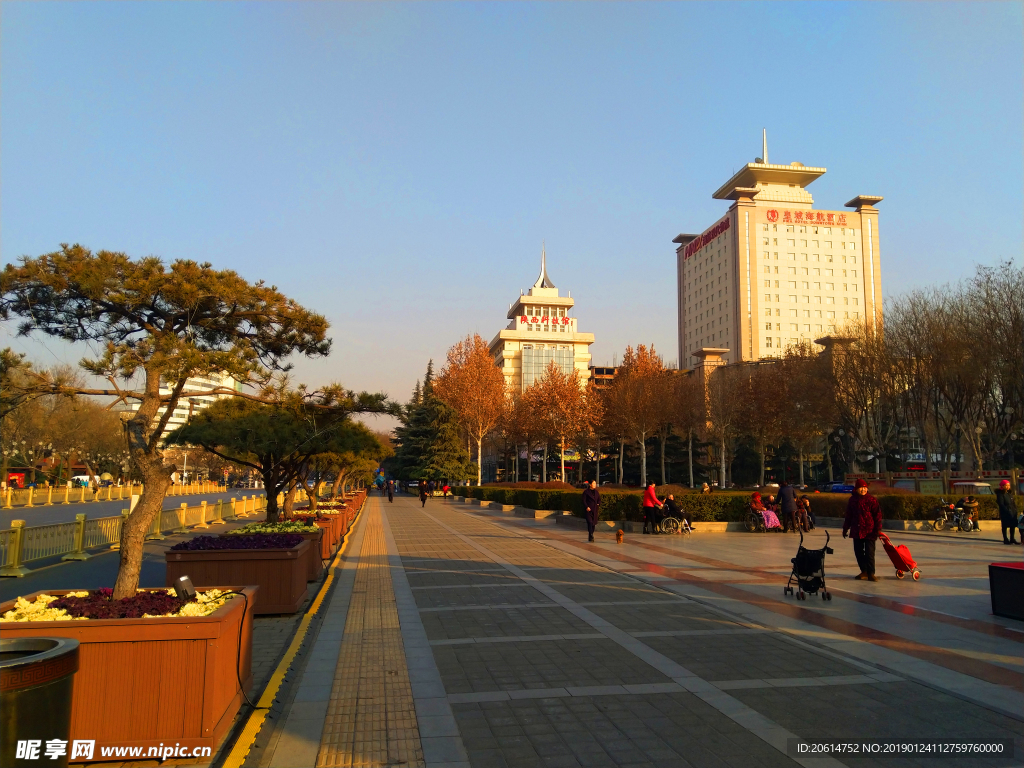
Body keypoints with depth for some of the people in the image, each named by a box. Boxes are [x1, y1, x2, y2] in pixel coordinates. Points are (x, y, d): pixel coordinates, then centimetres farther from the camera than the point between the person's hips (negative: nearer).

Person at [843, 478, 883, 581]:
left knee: (869, 552, -5)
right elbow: (848, 516, 16)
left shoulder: (872, 500, -5)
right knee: (858, 552, 9)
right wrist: (845, 529, 19)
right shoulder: (852, 500, 8)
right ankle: (864, 571, 22)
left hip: (869, 531, -5)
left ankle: (871, 573, 3)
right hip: (856, 531, 5)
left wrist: (878, 529, -10)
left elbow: (877, 516, -4)